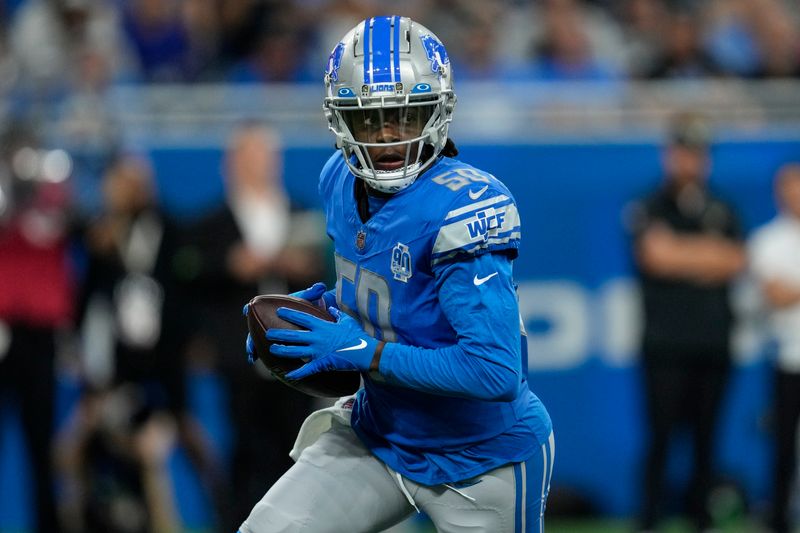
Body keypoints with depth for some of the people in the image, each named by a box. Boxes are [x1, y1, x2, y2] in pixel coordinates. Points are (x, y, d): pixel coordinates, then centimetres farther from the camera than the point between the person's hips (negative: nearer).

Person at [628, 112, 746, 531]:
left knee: (705, 437, 5)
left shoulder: (721, 212, 15)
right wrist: (707, 256, -6)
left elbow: (736, 261, 2)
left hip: (713, 343, 4)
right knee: (661, 434, -7)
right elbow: (657, 255, -14)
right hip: (666, 343, -4)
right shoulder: (650, 209, 3)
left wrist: (682, 253, -8)